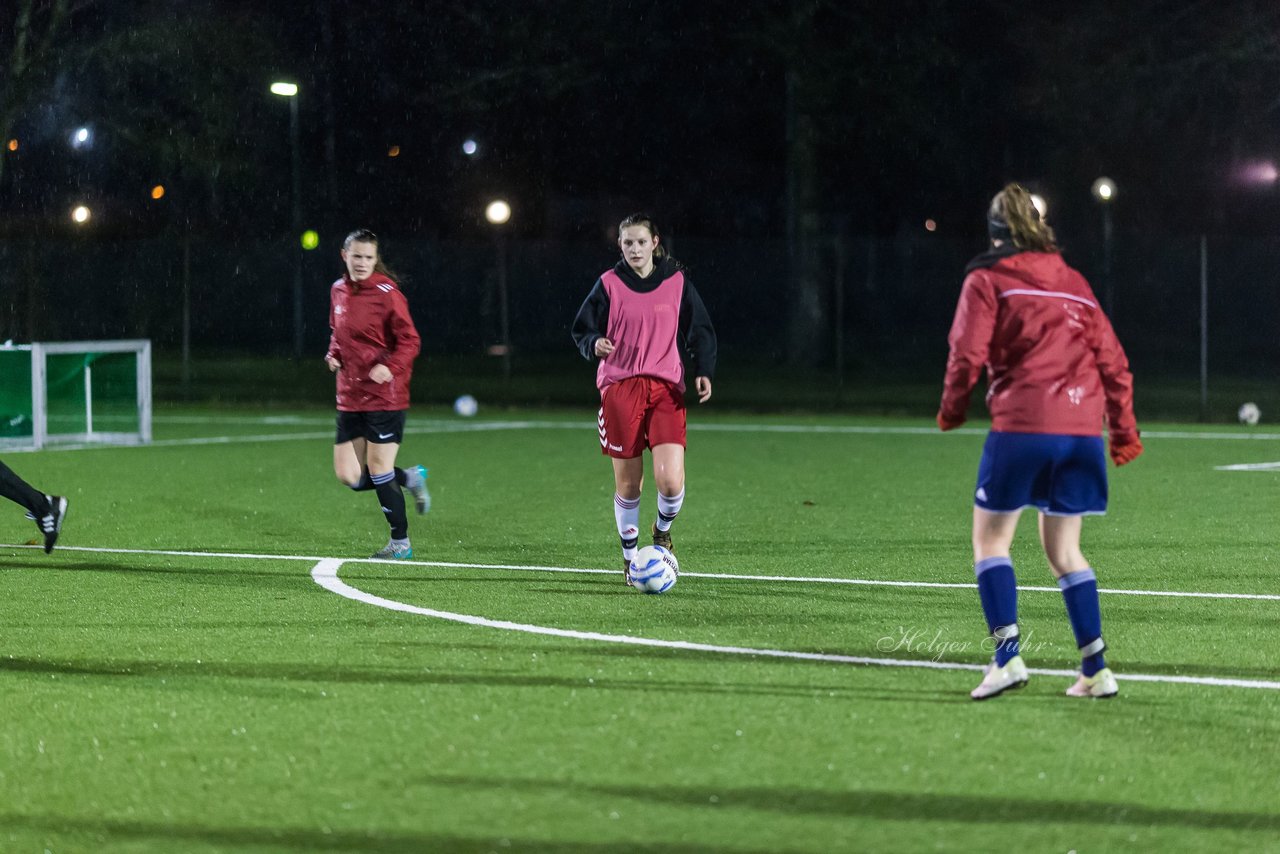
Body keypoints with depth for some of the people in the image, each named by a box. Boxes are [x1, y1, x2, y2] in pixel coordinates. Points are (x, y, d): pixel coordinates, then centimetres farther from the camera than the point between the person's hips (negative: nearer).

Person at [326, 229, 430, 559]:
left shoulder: (387, 294, -12)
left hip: (384, 394, -7)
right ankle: (411, 478, 27)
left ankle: (400, 543, 13)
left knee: (378, 469, -3)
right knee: (349, 476, 2)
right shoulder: (338, 291, 8)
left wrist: (390, 367, -27)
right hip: (350, 396, 7)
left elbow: (410, 341, -10)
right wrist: (333, 355, 3)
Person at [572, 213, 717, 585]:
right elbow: (582, 329, 7)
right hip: (620, 386, 0)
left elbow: (700, 331, 10)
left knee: (670, 481, -14)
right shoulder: (609, 285, 4)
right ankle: (630, 557, 22)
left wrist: (703, 371, -5)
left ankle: (663, 530, 19)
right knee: (628, 484, 2)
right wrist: (594, 344, -15)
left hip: (667, 387, 0)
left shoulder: (677, 282, 6)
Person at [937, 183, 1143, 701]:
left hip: (1022, 424, -5)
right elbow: (1112, 360, 14)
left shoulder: (986, 279, 3)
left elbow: (968, 353, -6)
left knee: (990, 539, 5)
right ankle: (1095, 668, 6)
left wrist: (951, 409, 11)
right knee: (1063, 550, 13)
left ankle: (1007, 653, -12)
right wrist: (1124, 429, 20)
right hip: (1083, 430, 5)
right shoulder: (1073, 282, 17)